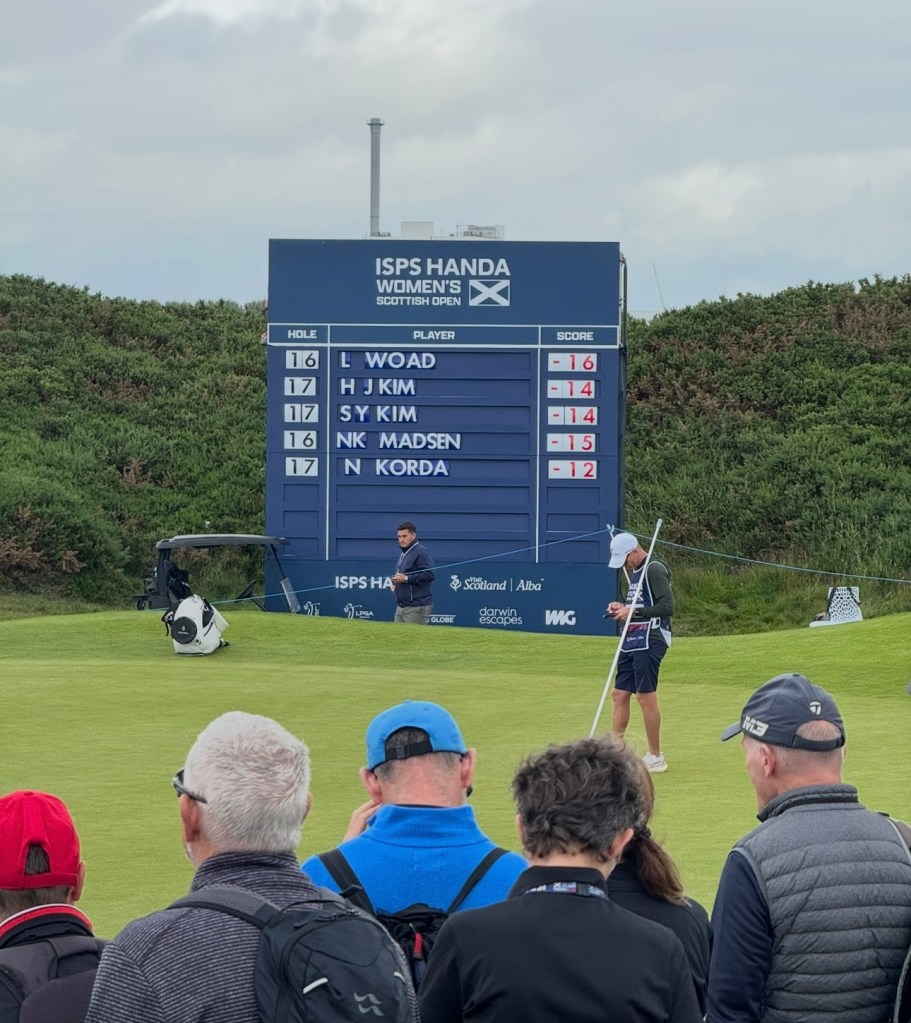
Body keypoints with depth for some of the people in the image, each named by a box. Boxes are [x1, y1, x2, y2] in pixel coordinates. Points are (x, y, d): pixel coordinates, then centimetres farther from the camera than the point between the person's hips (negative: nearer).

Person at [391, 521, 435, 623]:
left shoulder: (421, 552, -10)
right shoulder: (403, 553, 22)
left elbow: (429, 575, -20)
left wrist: (406, 578, -20)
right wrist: (394, 583, 11)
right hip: (401, 606, 10)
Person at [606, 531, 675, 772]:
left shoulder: (655, 570, -13)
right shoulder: (636, 572, 17)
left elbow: (667, 607, -20)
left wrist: (633, 612, -19)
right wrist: (621, 608, 8)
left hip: (649, 642, -10)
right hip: (631, 642, 10)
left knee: (646, 697, -6)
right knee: (620, 694, 8)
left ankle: (656, 758, 1)